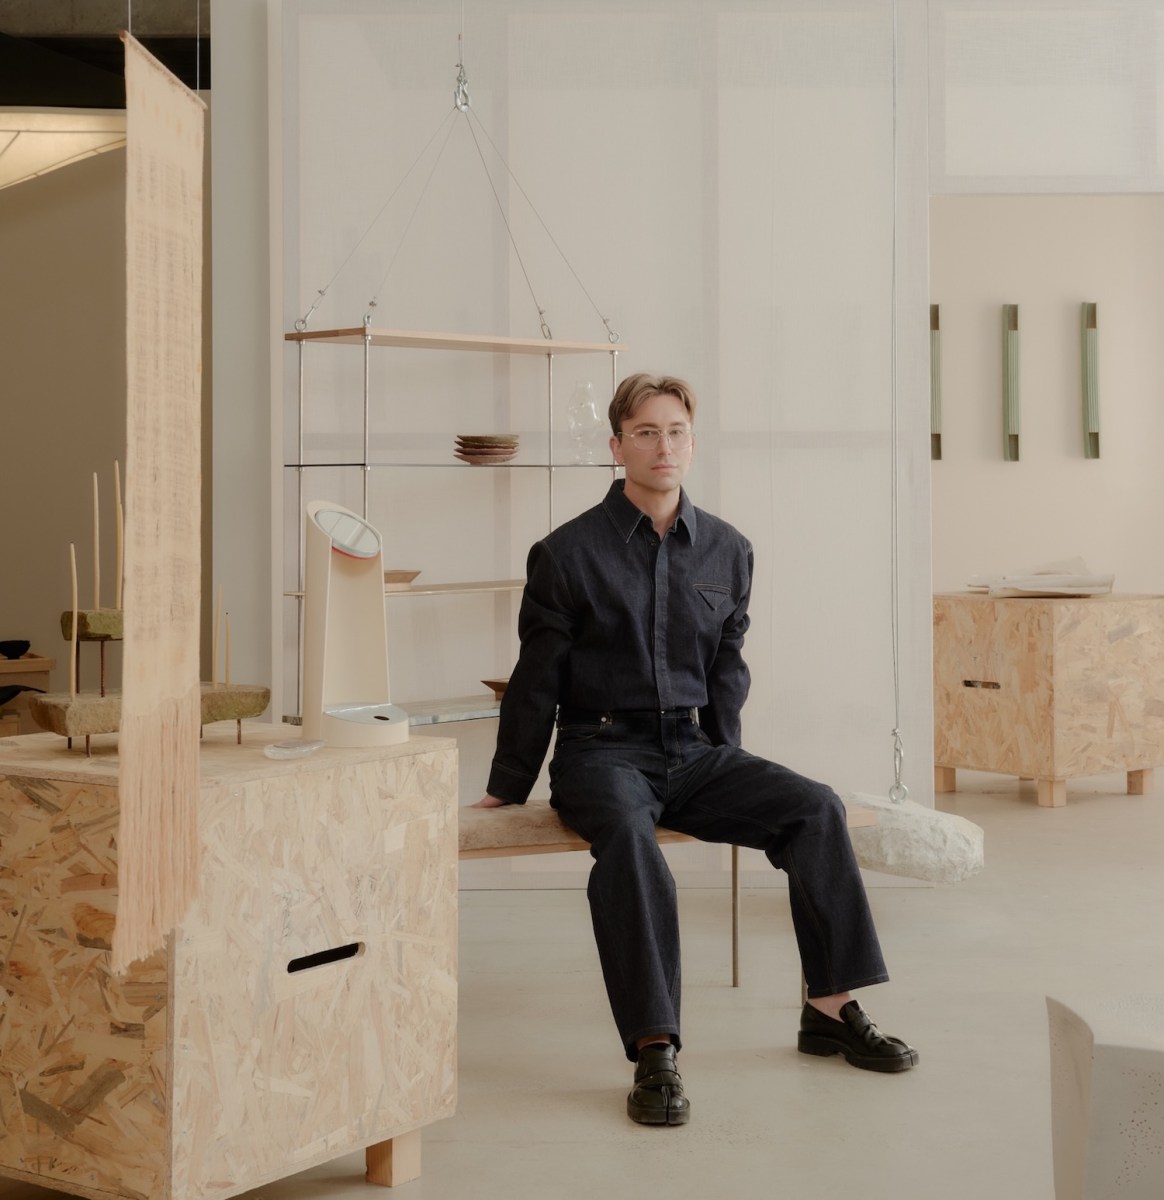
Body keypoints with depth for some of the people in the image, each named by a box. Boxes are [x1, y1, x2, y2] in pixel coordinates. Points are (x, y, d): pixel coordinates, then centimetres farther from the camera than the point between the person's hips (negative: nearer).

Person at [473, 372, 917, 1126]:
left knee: (815, 806, -18)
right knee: (629, 838, -36)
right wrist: (509, 785, 7)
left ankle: (832, 1009, -10)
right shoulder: (568, 554, -3)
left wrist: (724, 760, 10)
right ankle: (655, 1054, -37)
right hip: (602, 749, -4)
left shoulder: (727, 551, 8)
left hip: (693, 751, 4)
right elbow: (537, 681, 3)